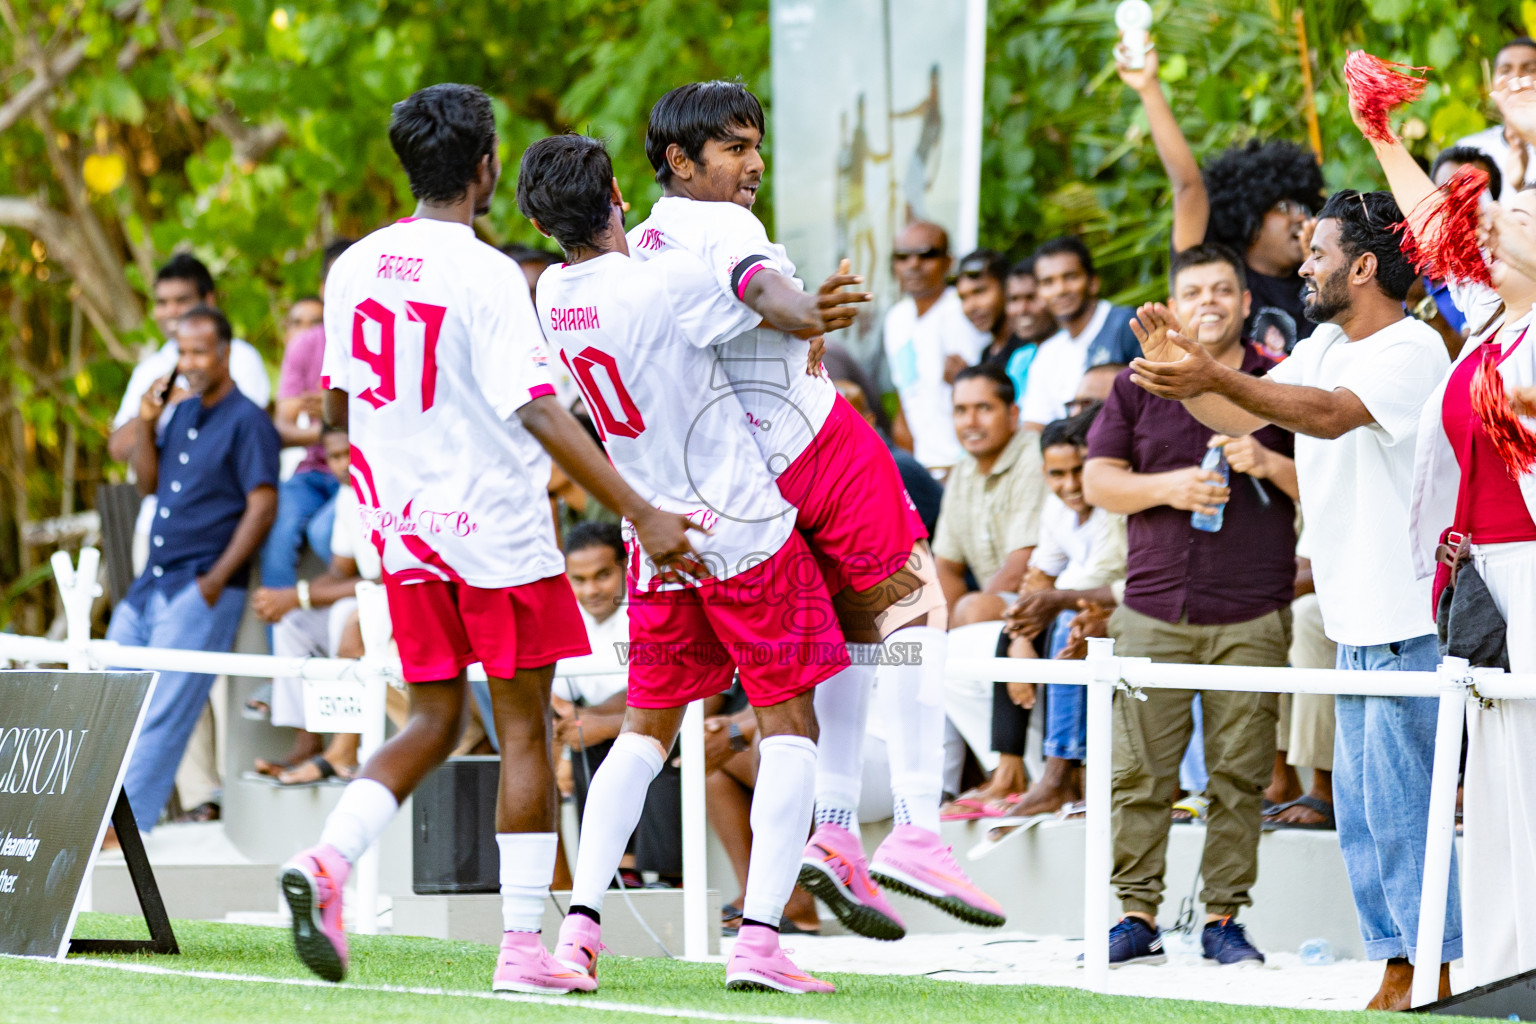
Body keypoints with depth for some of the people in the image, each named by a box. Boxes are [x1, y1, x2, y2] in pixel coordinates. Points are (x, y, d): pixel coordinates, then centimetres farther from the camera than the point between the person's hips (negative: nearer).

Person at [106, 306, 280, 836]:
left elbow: (262, 506, -13)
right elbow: (148, 482, 19)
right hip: (151, 583, 8)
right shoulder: (182, 414, 17)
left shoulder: (246, 421, -7)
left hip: (200, 590, -8)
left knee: (162, 711, -11)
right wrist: (146, 422, 2)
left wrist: (215, 580, -18)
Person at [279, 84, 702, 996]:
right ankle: (524, 948, 3)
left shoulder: (356, 267, 5)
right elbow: (539, 412, -23)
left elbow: (340, 405, 14)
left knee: (434, 723, 14)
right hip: (496, 530, -6)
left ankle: (328, 862, -10)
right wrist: (643, 515, -23)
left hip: (403, 531, 6)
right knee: (525, 730, 3)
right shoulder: (486, 277, -16)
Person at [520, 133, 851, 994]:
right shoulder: (672, 281, -19)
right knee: (789, 727, 2)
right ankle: (760, 938, -8)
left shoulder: (554, 296, 0)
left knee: (647, 729, 16)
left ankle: (582, 919, 2)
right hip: (747, 529, -6)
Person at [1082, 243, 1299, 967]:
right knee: (1139, 771, -3)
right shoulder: (1138, 386, 11)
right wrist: (1165, 487, -8)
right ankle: (1136, 916, 2)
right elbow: (1097, 480, 9)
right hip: (1155, 608, 1)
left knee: (1239, 773, -1)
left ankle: (1224, 918, 6)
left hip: (1254, 615, -1)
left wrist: (1268, 464, -10)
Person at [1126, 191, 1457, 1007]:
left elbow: (1333, 414, -28)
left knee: (1396, 802, -10)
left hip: (1410, 619, -10)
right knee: (1359, 807, 10)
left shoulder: (1412, 349, -13)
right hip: (1356, 621, 10)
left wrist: (1215, 379, -37)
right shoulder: (1324, 347, 17)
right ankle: (1395, 965, 15)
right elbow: (1241, 417, 17)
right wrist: (1186, 376, -2)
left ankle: (1434, 974, -6)